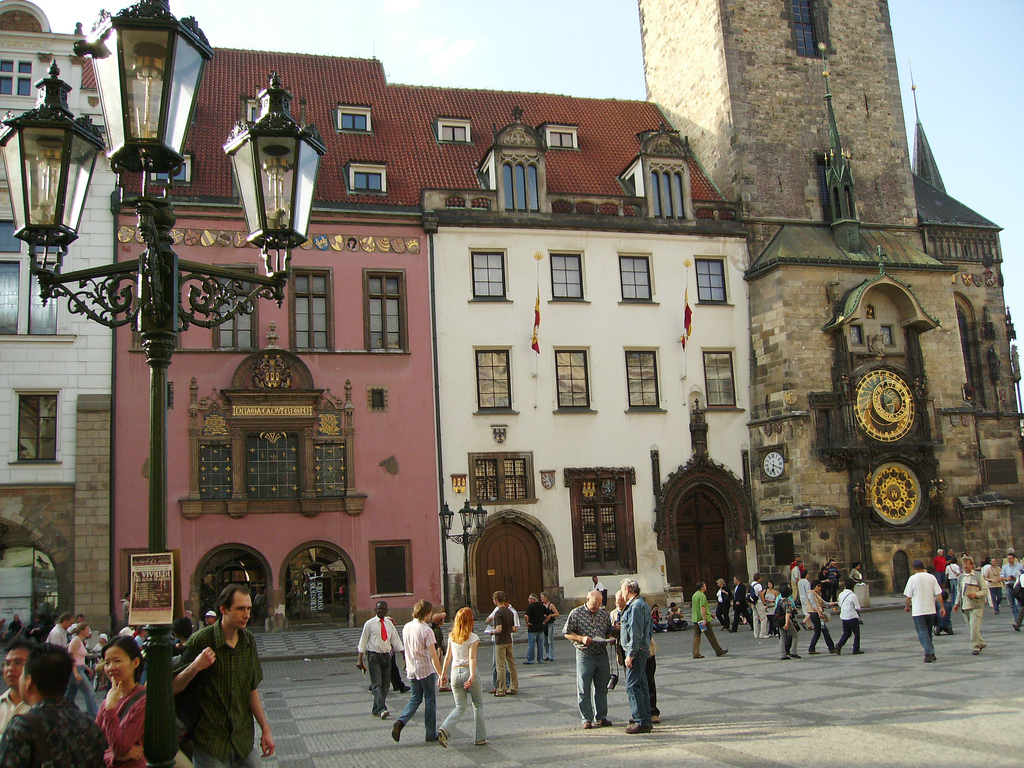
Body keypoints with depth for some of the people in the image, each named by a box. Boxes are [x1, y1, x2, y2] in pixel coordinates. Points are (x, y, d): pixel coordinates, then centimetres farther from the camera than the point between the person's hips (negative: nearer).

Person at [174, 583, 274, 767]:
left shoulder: (249, 641, 3)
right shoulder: (201, 640, -13)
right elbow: (174, 688, -11)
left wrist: (265, 729, 11)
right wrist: (195, 667, -29)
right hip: (210, 739, -5)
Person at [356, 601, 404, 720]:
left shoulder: (389, 624, 10)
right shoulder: (369, 624, -2)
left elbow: (396, 640, 13)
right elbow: (363, 641, -1)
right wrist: (360, 660, -7)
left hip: (386, 656, 5)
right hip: (374, 656, -5)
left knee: (385, 684, 5)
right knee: (377, 684, -13)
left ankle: (376, 710, 14)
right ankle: (382, 709, -20)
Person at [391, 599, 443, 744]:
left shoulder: (406, 628, 3)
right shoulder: (426, 630, -17)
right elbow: (433, 655, -18)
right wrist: (440, 674, -13)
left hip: (412, 670, 6)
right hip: (426, 670, -6)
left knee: (415, 698, 17)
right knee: (430, 700, 6)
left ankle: (400, 722, -4)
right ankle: (431, 734, 12)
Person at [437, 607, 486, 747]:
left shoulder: (451, 636, 5)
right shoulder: (473, 637, -9)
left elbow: (448, 656, 8)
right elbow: (472, 658, -17)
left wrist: (443, 673, 14)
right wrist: (472, 676, -23)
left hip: (455, 673, 4)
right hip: (468, 671, -4)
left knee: (460, 707, 10)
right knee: (478, 705, 13)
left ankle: (444, 729, -14)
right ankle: (480, 738, 16)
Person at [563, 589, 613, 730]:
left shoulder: (603, 614, 11)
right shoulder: (576, 613, -3)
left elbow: (609, 632, 21)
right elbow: (567, 634, -2)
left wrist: (610, 638, -2)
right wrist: (581, 639, -17)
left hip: (602, 654, 4)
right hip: (585, 655, -4)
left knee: (602, 688, 9)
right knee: (584, 689, 0)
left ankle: (601, 717, 19)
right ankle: (587, 719, 8)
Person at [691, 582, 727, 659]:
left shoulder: (694, 595, 15)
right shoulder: (702, 596, -15)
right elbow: (702, 608, -24)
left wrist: (710, 613, 32)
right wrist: (704, 620, -27)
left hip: (695, 619, 8)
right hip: (703, 619, -8)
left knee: (696, 636, 5)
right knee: (711, 636, 2)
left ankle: (696, 654, 0)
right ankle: (718, 651, 12)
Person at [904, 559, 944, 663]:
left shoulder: (913, 578, -6)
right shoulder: (931, 577, 3)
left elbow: (909, 595, -3)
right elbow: (938, 594, 0)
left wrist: (907, 606, 13)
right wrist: (942, 607, 6)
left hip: (918, 610, -4)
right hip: (930, 609, 4)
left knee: (922, 632, -4)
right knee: (928, 631, 18)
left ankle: (930, 653, -18)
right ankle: (929, 653, 24)